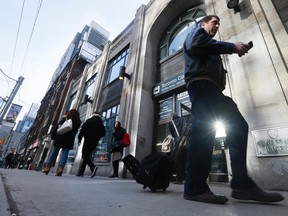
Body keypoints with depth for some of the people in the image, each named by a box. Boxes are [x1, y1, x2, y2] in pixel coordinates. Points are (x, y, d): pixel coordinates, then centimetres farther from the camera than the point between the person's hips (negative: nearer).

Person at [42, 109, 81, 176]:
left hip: (60, 138, 0)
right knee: (64, 153, -1)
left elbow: (57, 128, 2)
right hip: (69, 140, 0)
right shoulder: (78, 122, 7)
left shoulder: (64, 119, 5)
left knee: (54, 152, 11)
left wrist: (53, 136, 7)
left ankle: (48, 167, 13)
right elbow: (75, 131, 6)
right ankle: (61, 168, -14)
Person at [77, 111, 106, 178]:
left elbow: (83, 129, -9)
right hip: (95, 142, 5)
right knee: (87, 155, 14)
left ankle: (93, 167, -26)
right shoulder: (101, 123, 12)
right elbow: (103, 133, 8)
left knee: (84, 155, -4)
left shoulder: (89, 121, 0)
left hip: (88, 140, -5)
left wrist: (79, 138, -3)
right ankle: (81, 172, 15)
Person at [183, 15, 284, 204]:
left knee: (238, 126, -3)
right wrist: (232, 46, -6)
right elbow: (196, 45, -7)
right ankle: (195, 187, -21)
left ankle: (242, 184, -3)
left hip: (211, 87, 9)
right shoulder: (197, 32, 20)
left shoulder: (210, 45, 43)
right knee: (204, 129, -23)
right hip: (201, 82, -9)